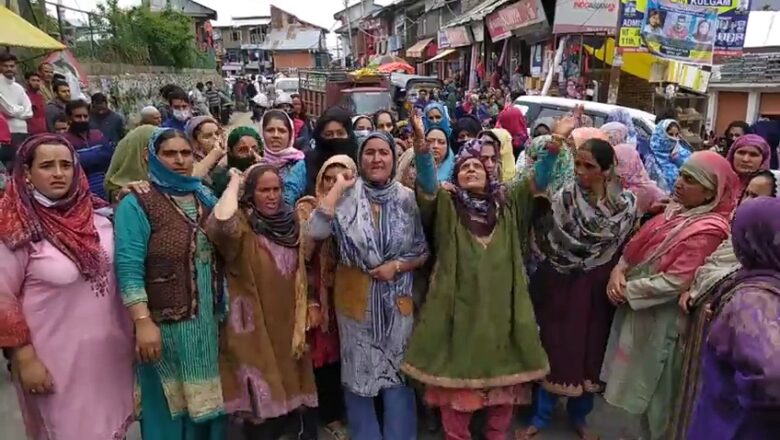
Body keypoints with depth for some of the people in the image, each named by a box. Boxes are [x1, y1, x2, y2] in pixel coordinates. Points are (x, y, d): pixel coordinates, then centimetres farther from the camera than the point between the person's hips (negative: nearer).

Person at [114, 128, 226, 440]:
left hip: (211, 321, 5)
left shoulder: (206, 198, 9)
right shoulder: (137, 204, -9)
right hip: (165, 324, -5)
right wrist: (143, 322, -23)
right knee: (171, 406, 9)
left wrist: (225, 308, 12)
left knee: (207, 398, 18)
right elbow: (129, 267, -17)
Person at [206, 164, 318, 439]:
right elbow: (221, 222, -38)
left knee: (291, 388, 16)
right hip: (255, 326, -4)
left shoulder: (290, 222, 3)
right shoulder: (242, 223, -11)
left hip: (287, 323, 5)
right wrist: (234, 182, -21)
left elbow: (300, 276, 5)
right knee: (261, 397, 5)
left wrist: (300, 326, 1)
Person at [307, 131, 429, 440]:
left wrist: (397, 266, -15)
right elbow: (315, 231, -22)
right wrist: (338, 187, -17)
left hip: (396, 300, 1)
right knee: (359, 375, 13)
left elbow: (423, 251, 2)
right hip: (355, 298, 0)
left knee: (397, 375, 11)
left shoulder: (406, 198, -4)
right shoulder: (348, 196, -8)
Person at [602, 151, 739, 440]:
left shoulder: (708, 231, -22)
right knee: (642, 381, 23)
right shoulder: (677, 210, 4)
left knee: (656, 388, 11)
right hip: (640, 308, 8)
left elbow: (674, 282, -26)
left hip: (662, 319, -8)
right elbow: (640, 242, 7)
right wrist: (619, 269, -9)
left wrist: (628, 290, -17)